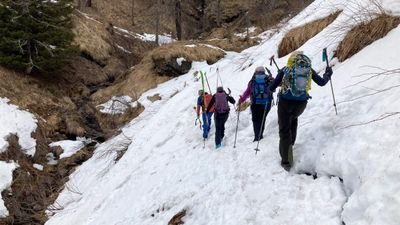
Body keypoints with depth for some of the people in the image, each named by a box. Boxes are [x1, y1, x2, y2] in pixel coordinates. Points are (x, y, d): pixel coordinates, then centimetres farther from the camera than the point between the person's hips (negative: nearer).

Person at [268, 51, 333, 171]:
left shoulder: (285, 70, 3)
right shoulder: (309, 69, 6)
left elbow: (272, 88, 3)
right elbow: (321, 82, 13)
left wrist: (270, 87, 27)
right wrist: (327, 75, 33)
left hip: (285, 102, -2)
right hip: (301, 103, 2)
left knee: (284, 130, 4)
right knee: (293, 118, 35)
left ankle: (286, 161, 2)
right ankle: (291, 142, 33)